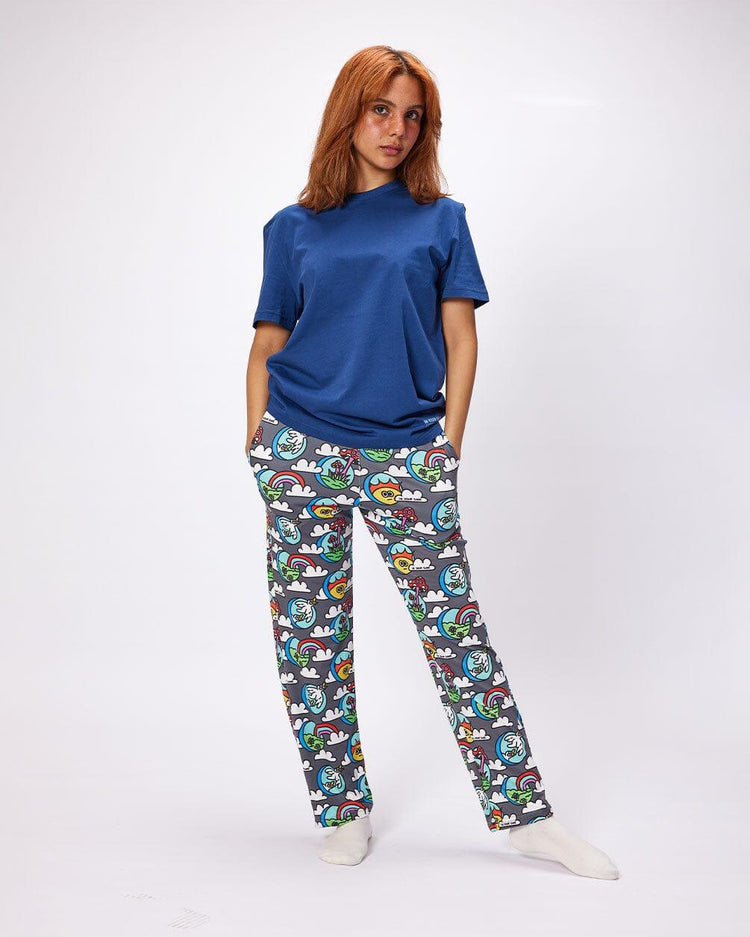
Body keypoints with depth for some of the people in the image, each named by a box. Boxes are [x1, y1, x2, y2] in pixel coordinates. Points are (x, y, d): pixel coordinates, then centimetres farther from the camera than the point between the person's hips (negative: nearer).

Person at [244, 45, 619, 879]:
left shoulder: (440, 219, 11)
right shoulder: (293, 228, 12)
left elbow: (460, 338, 7)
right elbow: (268, 342, 12)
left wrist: (450, 440, 0)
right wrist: (259, 442, 3)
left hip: (406, 454, -1)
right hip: (302, 450, 1)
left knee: (456, 628, -1)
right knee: (309, 634, 4)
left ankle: (523, 813, 9)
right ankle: (342, 809, 20)